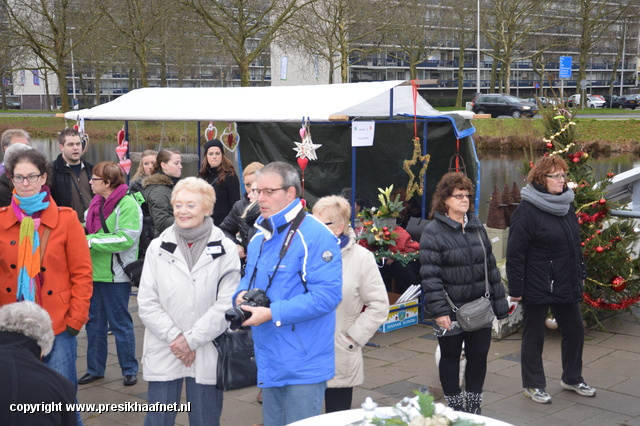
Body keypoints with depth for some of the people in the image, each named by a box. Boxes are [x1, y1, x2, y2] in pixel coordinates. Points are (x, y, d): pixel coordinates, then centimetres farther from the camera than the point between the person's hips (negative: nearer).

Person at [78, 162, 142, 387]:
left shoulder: (128, 205, -15)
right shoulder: (96, 202, 9)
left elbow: (126, 238, -24)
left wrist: (92, 241, -23)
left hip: (115, 275, -7)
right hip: (94, 272, 8)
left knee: (120, 324, 3)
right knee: (94, 322, 14)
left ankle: (129, 369, 17)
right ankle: (95, 369, 26)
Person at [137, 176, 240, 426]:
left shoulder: (226, 250, -1)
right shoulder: (158, 248, 5)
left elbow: (226, 305, -7)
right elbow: (146, 304, 0)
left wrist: (192, 340, -12)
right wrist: (174, 337, -11)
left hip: (207, 355, -1)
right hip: (163, 354, 1)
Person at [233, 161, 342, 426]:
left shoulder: (315, 236, -17)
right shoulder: (259, 237, 12)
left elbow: (328, 294, -25)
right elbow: (250, 278, 24)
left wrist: (274, 313, -26)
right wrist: (242, 294, -1)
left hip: (303, 366, -9)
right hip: (269, 362, 9)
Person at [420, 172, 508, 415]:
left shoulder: (477, 227, 9)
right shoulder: (433, 232, -10)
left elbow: (490, 265, 13)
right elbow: (430, 275, -14)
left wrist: (498, 302, 11)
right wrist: (438, 310, -19)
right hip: (450, 311, -5)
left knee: (479, 357, 10)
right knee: (450, 358, 9)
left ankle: (473, 409, 26)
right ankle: (455, 409, 24)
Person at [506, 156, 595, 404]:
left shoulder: (566, 206, 8)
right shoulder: (527, 211, -16)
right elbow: (515, 253, -16)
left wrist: (580, 275, 17)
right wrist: (515, 289, -16)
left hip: (566, 286, 7)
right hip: (537, 288, -7)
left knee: (575, 330, 15)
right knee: (534, 336, 7)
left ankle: (572, 378, 34)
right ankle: (533, 385, 22)